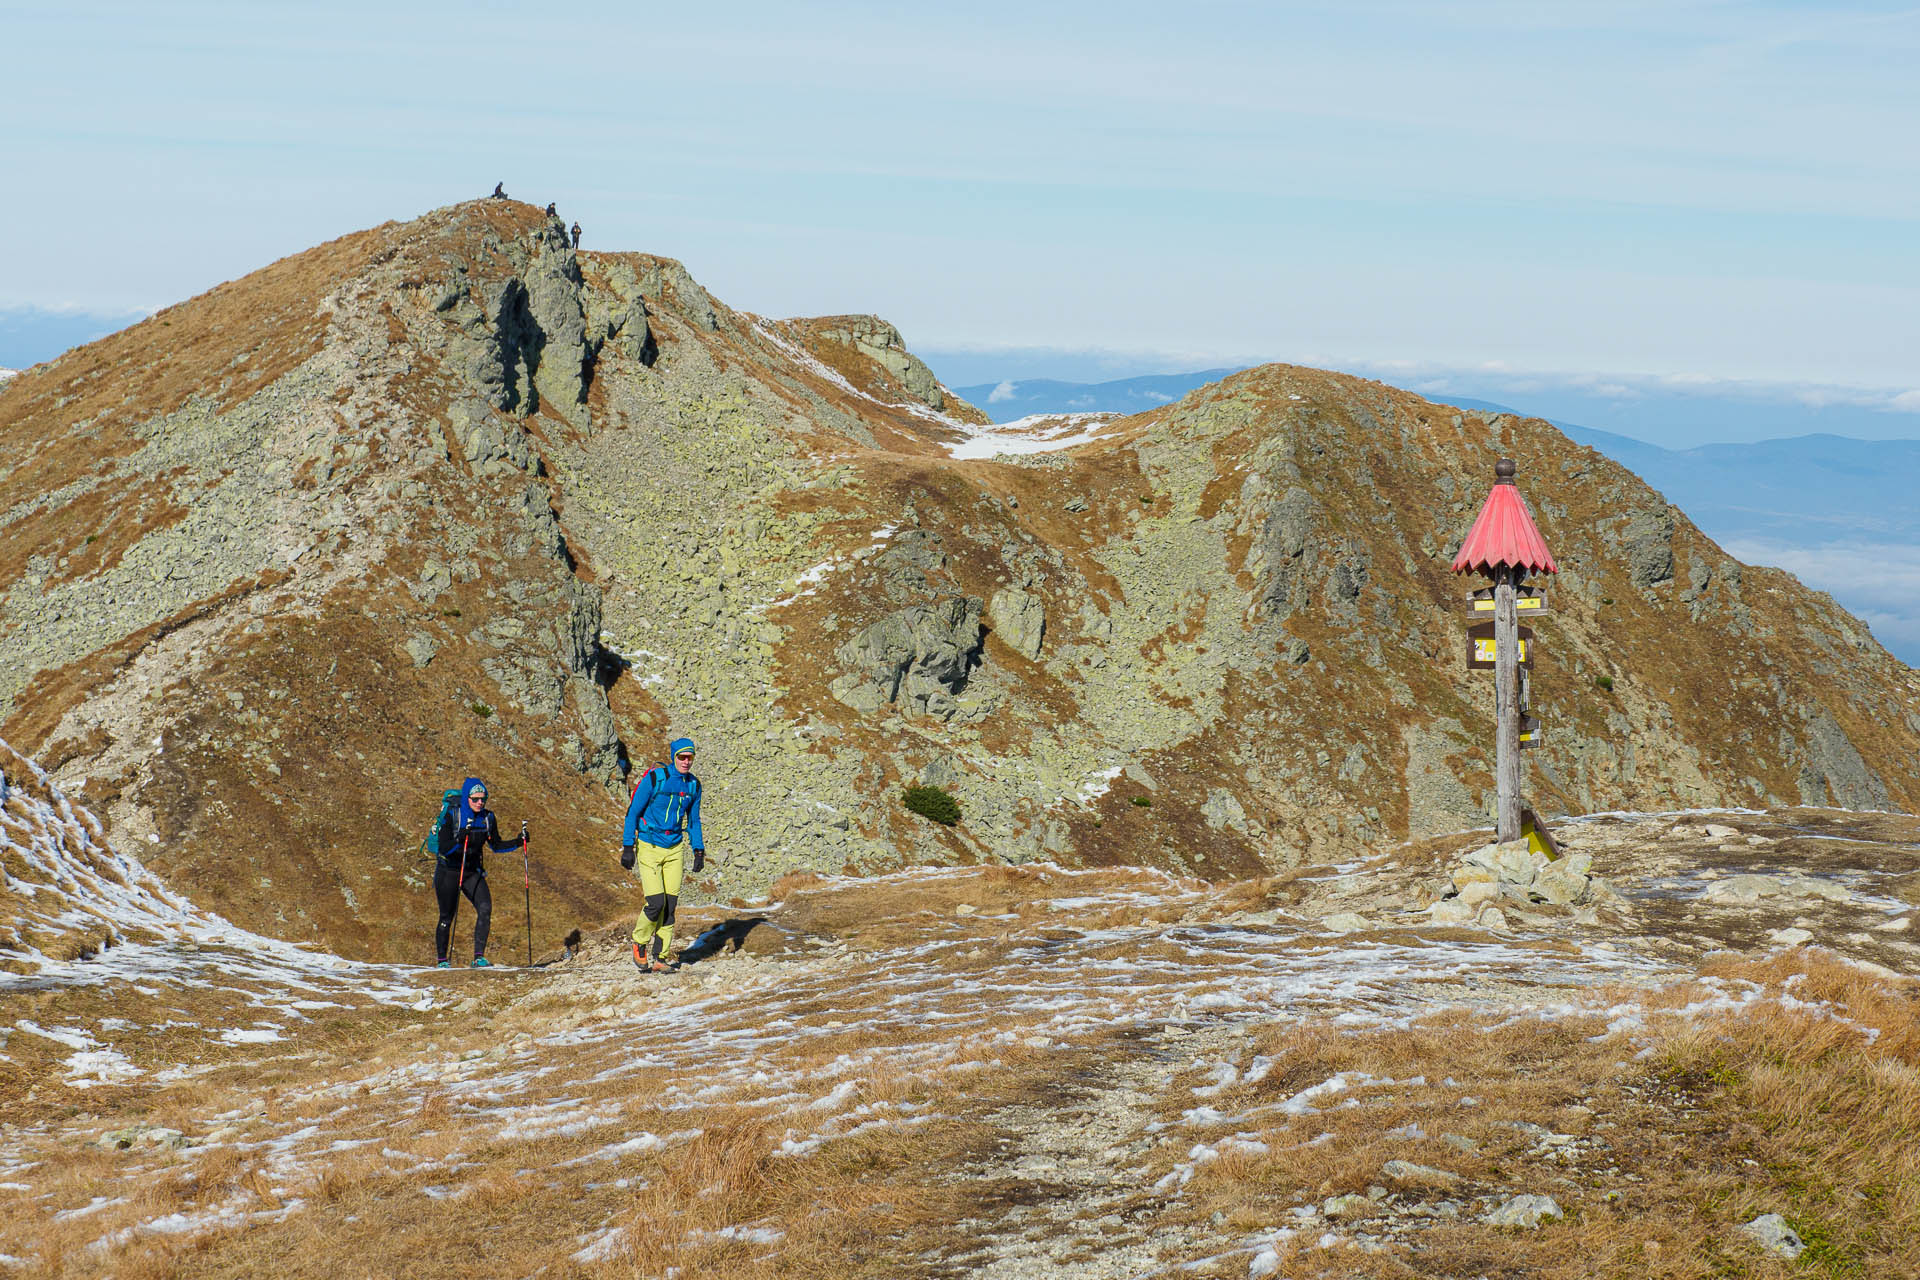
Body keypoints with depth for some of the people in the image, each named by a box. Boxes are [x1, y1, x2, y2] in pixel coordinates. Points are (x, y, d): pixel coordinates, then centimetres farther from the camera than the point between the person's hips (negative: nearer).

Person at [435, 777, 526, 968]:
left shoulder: (488, 818, -3)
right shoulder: (451, 818, -16)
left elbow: (496, 846, 8)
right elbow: (443, 849, -22)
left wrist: (518, 843, -8)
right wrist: (459, 840, -41)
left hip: (473, 872, 3)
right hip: (449, 872, -3)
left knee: (485, 908, -18)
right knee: (447, 917, 1)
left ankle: (479, 957, -19)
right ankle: (442, 959, 18)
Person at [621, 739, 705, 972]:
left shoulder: (693, 784, 4)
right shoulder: (655, 777, -13)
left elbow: (693, 820, 16)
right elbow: (633, 811, -8)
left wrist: (699, 851, 10)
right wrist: (628, 847, -12)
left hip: (674, 849, 5)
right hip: (648, 847, -5)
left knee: (670, 906, 0)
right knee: (656, 903, -13)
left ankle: (659, 957, 8)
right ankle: (639, 943, 13)